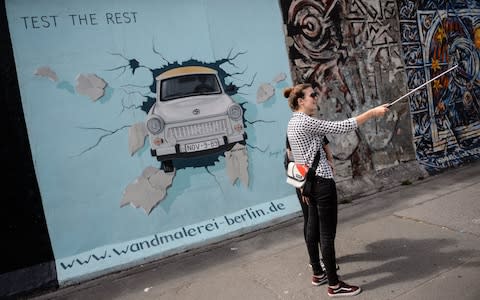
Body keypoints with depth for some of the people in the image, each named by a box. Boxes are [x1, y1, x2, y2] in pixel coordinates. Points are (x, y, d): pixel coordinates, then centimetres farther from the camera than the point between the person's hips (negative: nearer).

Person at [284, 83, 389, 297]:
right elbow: (341, 127, -19)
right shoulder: (305, 122, -18)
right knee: (327, 233, -3)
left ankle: (318, 273, 29)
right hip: (321, 182, -10)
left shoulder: (293, 123, 12)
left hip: (310, 181, 10)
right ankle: (334, 285, 5)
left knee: (313, 228, 16)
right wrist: (372, 112, -12)